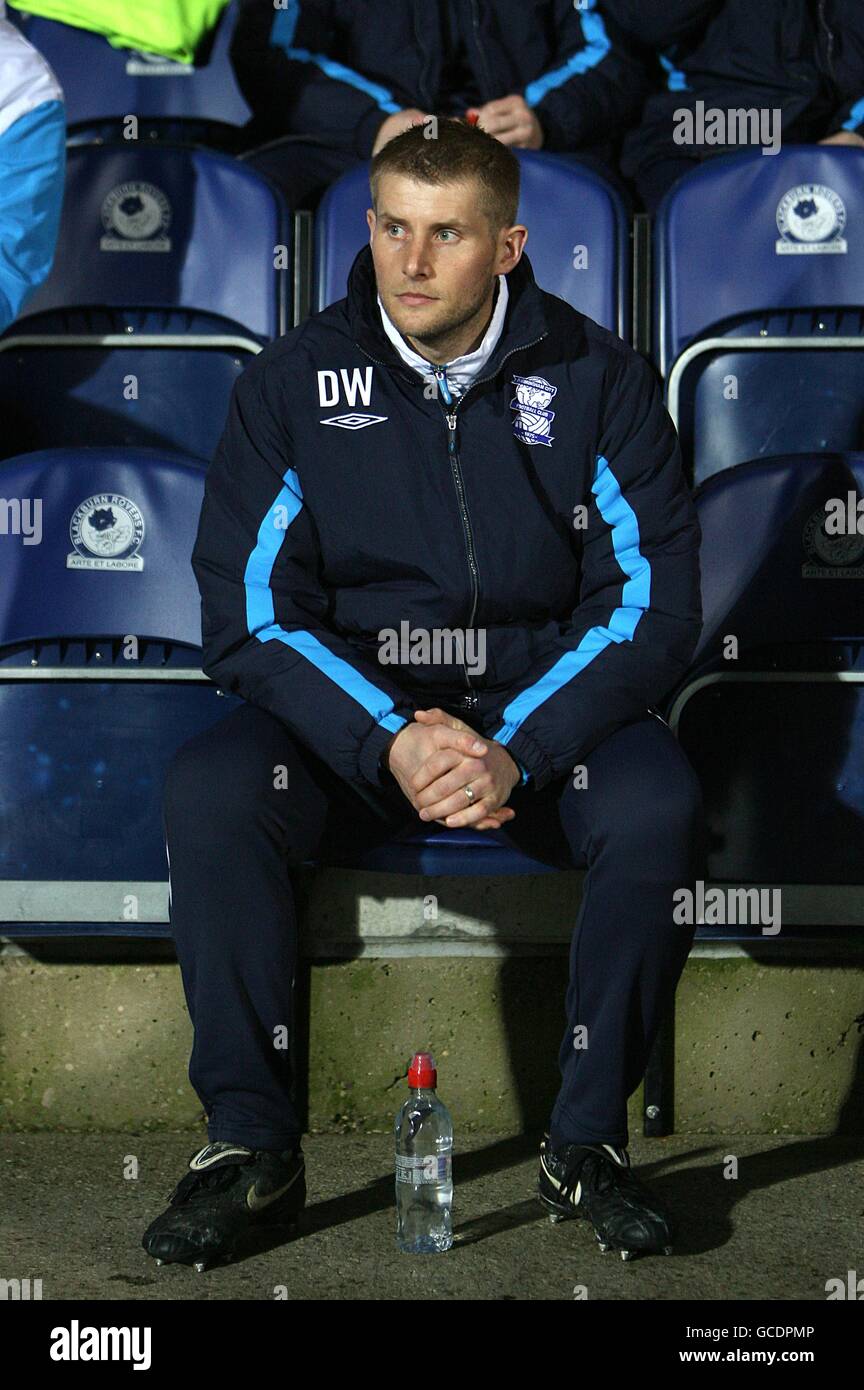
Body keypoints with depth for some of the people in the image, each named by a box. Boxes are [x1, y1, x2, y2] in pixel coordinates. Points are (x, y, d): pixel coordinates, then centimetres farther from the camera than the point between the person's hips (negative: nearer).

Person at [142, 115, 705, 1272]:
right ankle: (250, 1139, -14)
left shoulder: (597, 380, -3)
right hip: (345, 713, 1)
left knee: (659, 806, -31)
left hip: (545, 710, 0)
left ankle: (588, 1139, -13)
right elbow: (250, 613, -6)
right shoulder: (293, 382, -3)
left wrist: (517, 751, -22)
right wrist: (388, 741, -22)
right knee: (207, 793, -28)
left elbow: (653, 603, -7)